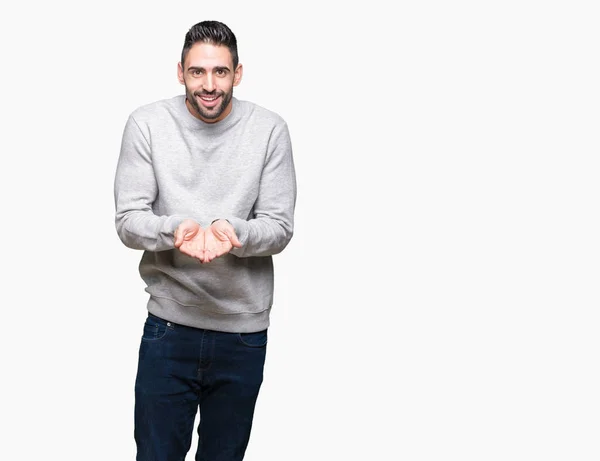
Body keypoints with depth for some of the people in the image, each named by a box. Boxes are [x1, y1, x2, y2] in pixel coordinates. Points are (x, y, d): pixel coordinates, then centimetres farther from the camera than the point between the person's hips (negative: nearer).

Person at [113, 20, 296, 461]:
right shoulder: (147, 124, -5)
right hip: (169, 325, 0)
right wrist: (175, 229, -27)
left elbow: (280, 227, -6)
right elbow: (128, 221, -6)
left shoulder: (270, 130, -5)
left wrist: (232, 233, -27)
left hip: (244, 330, 1)